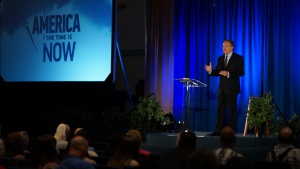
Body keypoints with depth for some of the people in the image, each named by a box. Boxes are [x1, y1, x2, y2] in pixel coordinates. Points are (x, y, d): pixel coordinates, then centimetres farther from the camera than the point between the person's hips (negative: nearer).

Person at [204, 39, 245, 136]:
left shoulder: (238, 58, -4)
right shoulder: (220, 59, 14)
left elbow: (241, 72, -12)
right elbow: (217, 72, 12)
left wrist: (228, 74, -22)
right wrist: (210, 71, -9)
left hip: (231, 88, -6)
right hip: (222, 88, 6)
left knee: (232, 110, -1)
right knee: (220, 109, 5)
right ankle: (219, 130, 7)